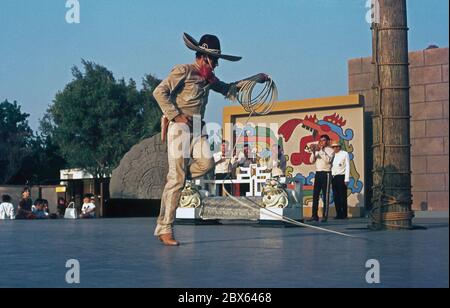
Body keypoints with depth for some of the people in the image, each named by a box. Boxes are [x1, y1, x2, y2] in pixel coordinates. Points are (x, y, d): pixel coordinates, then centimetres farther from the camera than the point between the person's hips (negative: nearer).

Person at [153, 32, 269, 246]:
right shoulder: (183, 71, -4)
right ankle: (164, 229, -7)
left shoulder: (209, 78, 20)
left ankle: (174, 179, 3)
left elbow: (227, 90, 34)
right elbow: (159, 92, -12)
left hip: (197, 128, 7)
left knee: (206, 162, -21)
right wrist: (176, 115, -16)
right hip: (179, 126, -7)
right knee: (177, 179, -11)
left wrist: (255, 79, 28)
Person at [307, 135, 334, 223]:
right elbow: (312, 161, 8)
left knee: (325, 195, -5)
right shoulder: (317, 150, 16)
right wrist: (313, 152, -7)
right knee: (315, 195, 1)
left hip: (326, 173, -5)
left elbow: (328, 160, -16)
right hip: (318, 173, 5)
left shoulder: (330, 150, 1)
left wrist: (321, 150, -17)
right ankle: (314, 215, 3)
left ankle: (325, 216, -4)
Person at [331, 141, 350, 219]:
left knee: (343, 197, -5)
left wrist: (346, 179, -10)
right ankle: (339, 214, 10)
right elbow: (332, 167, 16)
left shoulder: (345, 154, 1)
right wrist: (331, 178, 6)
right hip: (334, 177, 6)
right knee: (336, 197, 5)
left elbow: (347, 167, -3)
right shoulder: (333, 155, 17)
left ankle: (344, 215, -1)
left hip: (341, 177, -6)